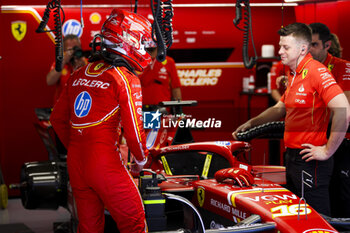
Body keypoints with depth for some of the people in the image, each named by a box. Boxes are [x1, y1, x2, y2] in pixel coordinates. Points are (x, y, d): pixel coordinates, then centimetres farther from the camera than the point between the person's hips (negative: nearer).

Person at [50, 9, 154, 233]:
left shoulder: (79, 74, 11)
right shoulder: (126, 79, -7)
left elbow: (58, 118, 16)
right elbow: (133, 127, -9)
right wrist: (141, 159, 7)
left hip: (75, 161, 7)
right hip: (105, 162, -7)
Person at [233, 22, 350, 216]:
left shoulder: (316, 71, -17)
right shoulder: (293, 75, 14)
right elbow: (280, 108, 30)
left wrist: (327, 151, -22)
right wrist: (250, 124, 23)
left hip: (310, 160, -10)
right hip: (293, 156, 10)